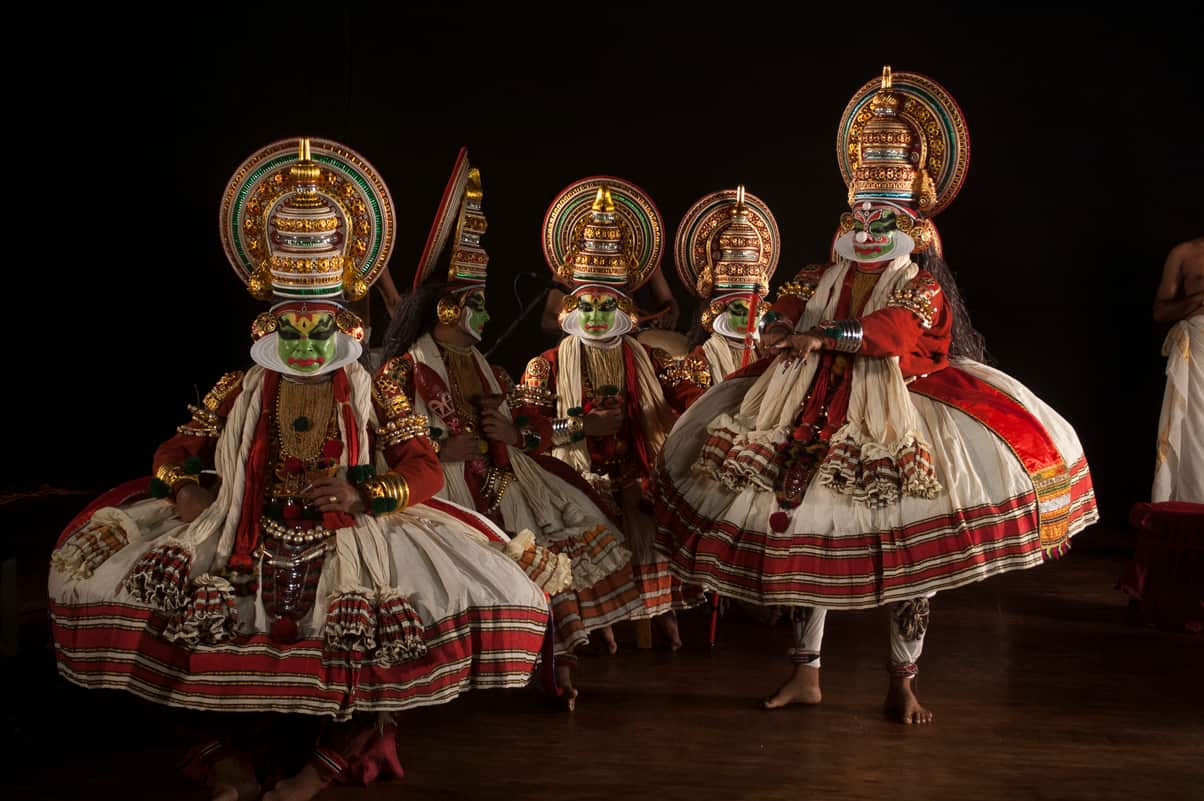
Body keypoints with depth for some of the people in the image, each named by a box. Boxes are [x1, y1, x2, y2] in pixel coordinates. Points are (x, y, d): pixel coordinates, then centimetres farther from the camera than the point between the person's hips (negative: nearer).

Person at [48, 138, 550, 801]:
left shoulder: (370, 397, 5)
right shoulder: (240, 391, 12)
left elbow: (425, 470, -1)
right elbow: (178, 449, 16)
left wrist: (363, 493, -19)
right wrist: (185, 486, -7)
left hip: (349, 539, -2)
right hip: (244, 536, 2)